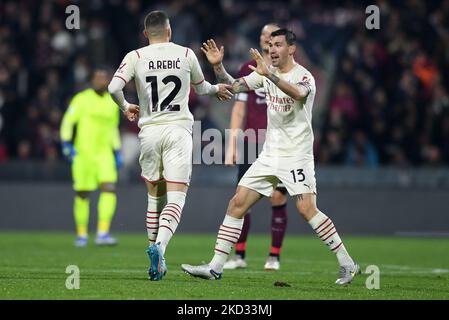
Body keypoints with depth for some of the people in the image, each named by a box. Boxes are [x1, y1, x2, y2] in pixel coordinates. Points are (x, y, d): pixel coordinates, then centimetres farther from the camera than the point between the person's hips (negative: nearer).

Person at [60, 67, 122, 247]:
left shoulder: (112, 103, 11)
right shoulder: (82, 99, -2)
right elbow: (67, 122, -3)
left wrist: (117, 153, 19)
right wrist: (66, 144, -14)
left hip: (104, 153, 3)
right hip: (82, 153, -3)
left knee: (109, 189, -16)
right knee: (83, 194, 3)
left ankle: (103, 233, -16)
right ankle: (82, 235, 18)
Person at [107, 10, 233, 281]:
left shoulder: (135, 57, 2)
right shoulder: (186, 54, 5)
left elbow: (114, 88, -9)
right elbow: (201, 88, 20)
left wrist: (125, 107, 12)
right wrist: (217, 89, 43)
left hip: (150, 130, 2)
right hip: (179, 129, -2)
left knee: (155, 196, 15)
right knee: (176, 197, -7)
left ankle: (156, 260, 17)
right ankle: (159, 245, -32)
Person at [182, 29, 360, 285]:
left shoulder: (304, 76, -12)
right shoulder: (267, 73, 10)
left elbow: (298, 93, -35)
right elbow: (234, 86, 12)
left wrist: (269, 74, -45)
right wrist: (218, 66, -5)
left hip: (296, 155, -7)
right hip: (270, 155, 7)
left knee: (307, 209, -19)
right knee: (237, 204, 2)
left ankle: (347, 264, -9)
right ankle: (215, 267, 5)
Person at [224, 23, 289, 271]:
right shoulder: (248, 69, 10)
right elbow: (239, 108, 10)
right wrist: (232, 145, 5)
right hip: (251, 144, 2)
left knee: (278, 199, -4)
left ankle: (274, 257, 5)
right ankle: (239, 255, 3)